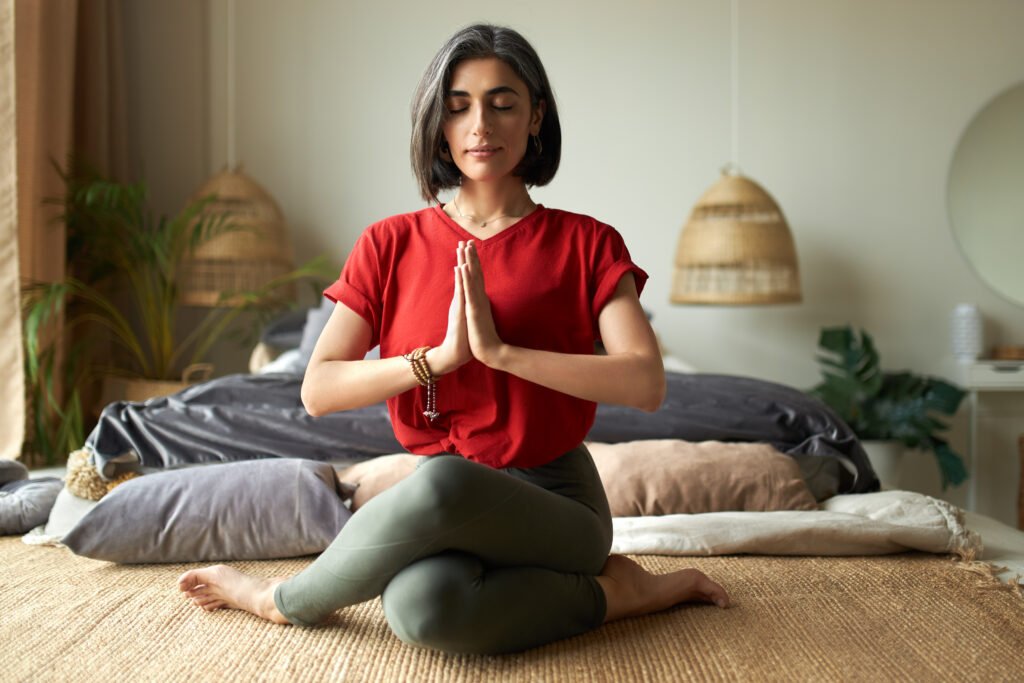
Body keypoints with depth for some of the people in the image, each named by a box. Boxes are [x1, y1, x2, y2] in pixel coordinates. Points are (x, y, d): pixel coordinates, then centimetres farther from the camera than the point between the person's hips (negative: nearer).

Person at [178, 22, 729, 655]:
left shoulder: (586, 243, 1)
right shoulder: (392, 245, 6)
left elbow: (647, 383, -14)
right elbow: (318, 391, -2)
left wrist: (500, 349, -21)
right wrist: (441, 355, -16)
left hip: (554, 498, -1)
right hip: (440, 502, 2)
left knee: (433, 547, -37)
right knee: (418, 601, -37)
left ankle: (284, 599, -3)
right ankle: (609, 590, -8)